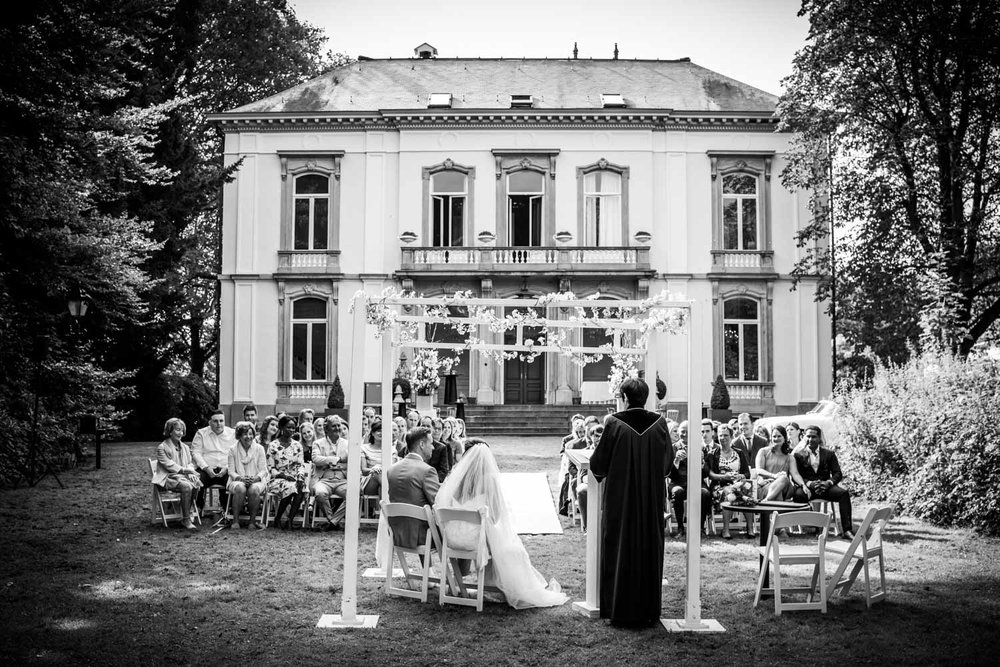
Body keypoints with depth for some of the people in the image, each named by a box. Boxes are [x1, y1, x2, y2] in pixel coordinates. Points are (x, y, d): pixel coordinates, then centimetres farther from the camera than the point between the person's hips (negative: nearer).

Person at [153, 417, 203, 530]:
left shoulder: (185, 447, 20)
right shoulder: (162, 447, -1)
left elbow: (190, 463, 18)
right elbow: (169, 465, -10)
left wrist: (191, 473, -6)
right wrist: (185, 470, -19)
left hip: (183, 476, 6)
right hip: (168, 478, -6)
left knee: (196, 483, -29)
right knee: (186, 486, -34)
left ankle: (190, 512, -16)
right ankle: (186, 520, -28)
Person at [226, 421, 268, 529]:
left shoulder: (259, 449, 6)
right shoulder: (233, 450, 6)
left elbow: (263, 470, 3)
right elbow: (231, 471, 2)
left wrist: (256, 478, -18)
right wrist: (241, 478, -19)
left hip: (256, 481, 0)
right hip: (238, 480, 0)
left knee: (254, 489, -35)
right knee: (240, 488, -36)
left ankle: (253, 520, -18)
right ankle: (235, 520, -25)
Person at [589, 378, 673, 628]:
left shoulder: (614, 424, -12)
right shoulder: (659, 424, -4)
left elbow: (598, 464, -7)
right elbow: (667, 464, 4)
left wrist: (599, 473, 16)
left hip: (620, 497, -2)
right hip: (652, 499, 3)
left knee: (621, 550, 7)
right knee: (650, 549, 12)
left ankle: (622, 611, 9)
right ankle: (649, 611, 16)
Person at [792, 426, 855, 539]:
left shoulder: (829, 454, 16)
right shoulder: (799, 455, 11)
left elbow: (838, 474, 8)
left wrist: (828, 482, -14)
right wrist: (809, 483, -18)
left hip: (825, 487, 2)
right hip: (807, 487, -2)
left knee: (844, 493, -28)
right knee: (798, 494, -37)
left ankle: (847, 530, -30)